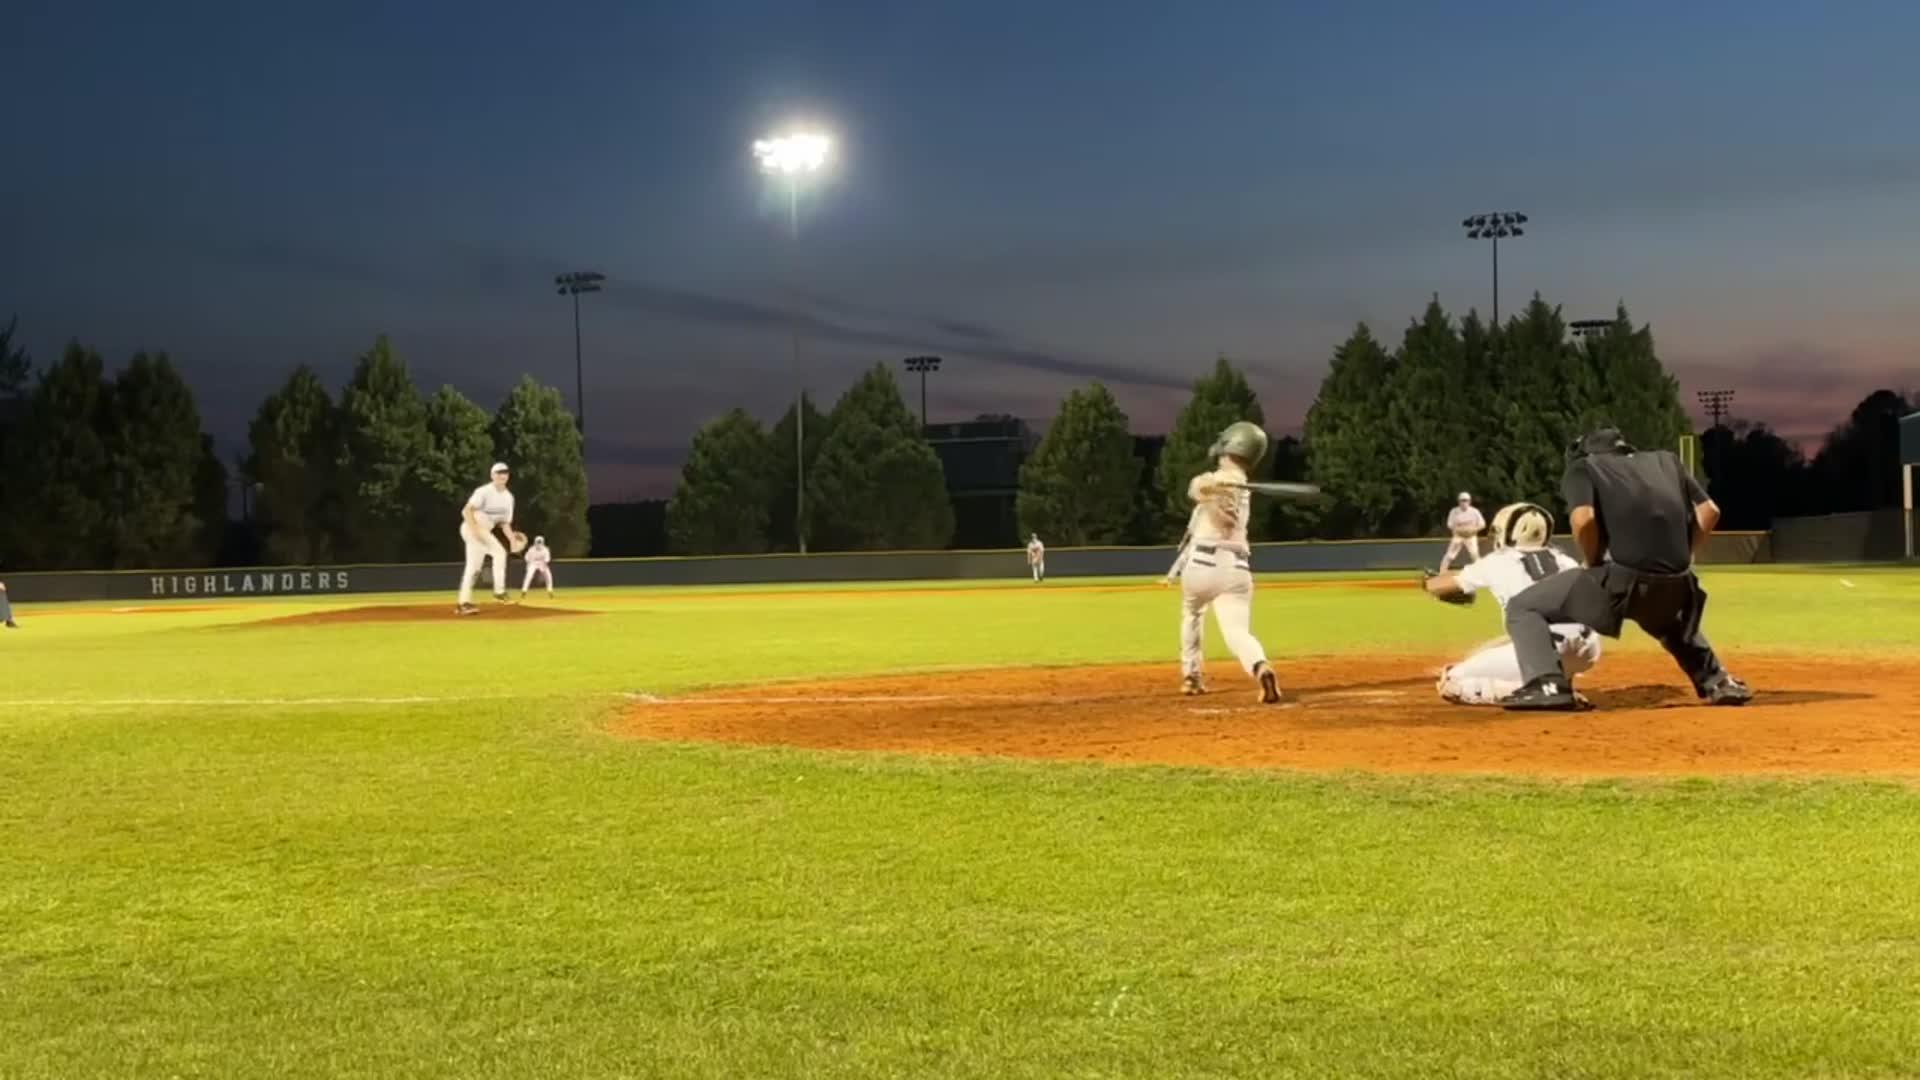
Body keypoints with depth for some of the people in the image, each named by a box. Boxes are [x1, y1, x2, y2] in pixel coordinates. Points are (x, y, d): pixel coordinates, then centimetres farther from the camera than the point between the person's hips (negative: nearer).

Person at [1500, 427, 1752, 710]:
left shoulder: (1581, 467, 12)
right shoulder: (1666, 460, 26)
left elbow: (1583, 519, -8)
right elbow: (1709, 511, 15)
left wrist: (1595, 565, 5)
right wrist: (1683, 558, 19)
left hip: (1622, 578, -5)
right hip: (1675, 582, 5)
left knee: (1522, 608, 8)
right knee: (1672, 622, 42)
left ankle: (1547, 685, -11)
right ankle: (1718, 682, 28)